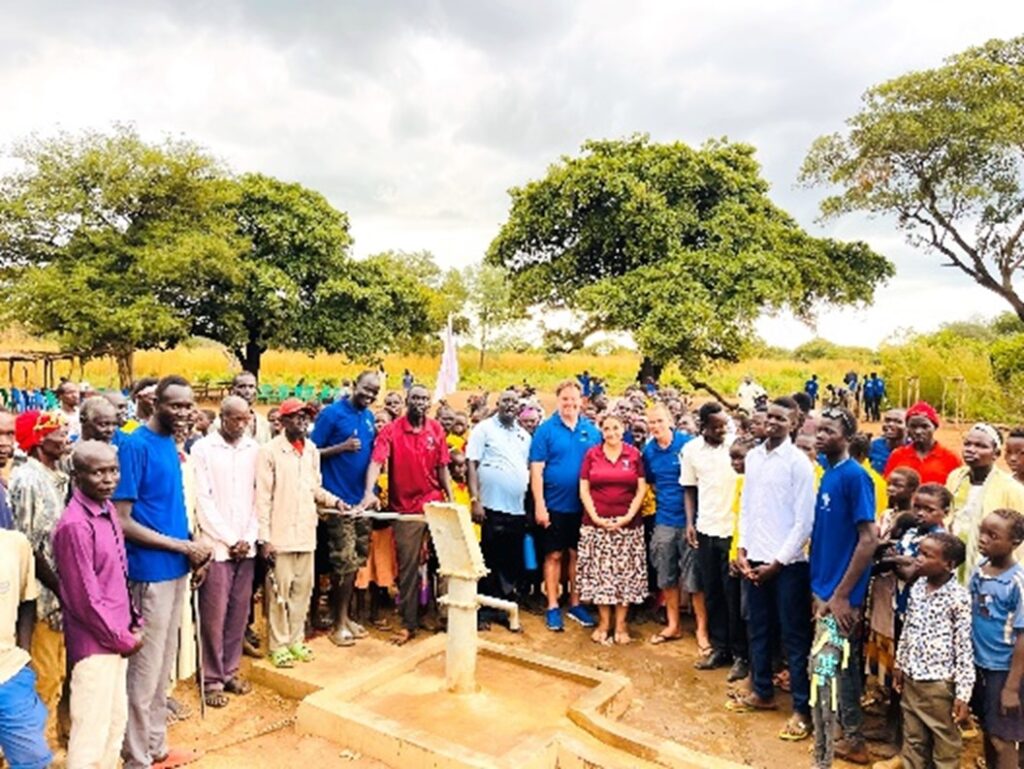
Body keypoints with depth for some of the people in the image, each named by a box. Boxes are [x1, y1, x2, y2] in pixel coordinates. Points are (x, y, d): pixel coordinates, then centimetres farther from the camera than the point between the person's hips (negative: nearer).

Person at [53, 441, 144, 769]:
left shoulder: (107, 509, 4)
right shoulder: (75, 526, -22)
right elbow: (86, 600, -20)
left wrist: (133, 623, 7)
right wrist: (124, 639, -11)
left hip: (117, 637, 8)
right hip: (95, 644, -8)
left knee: (116, 721, 20)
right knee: (91, 731, 5)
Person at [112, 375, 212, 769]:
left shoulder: (170, 444, 8)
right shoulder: (135, 445, -16)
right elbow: (122, 521, -19)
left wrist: (191, 550, 1)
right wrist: (184, 546, -15)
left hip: (175, 568, 8)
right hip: (150, 571, -8)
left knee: (164, 665, 18)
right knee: (145, 668, 5)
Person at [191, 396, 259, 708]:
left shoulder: (253, 448, 4)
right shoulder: (202, 449, -6)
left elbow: (258, 495, 6)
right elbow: (203, 500, -8)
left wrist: (249, 538, -3)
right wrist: (230, 539, -9)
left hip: (246, 545, 4)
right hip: (216, 545, -3)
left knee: (239, 612, 10)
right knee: (214, 615, 2)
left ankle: (230, 670, 25)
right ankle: (212, 679, 16)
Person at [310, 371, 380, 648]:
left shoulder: (370, 417, 10)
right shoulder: (332, 413, -9)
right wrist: (342, 447, -20)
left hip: (362, 499, 7)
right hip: (337, 499, -7)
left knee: (357, 560, 12)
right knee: (344, 562, -4)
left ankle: (344, 615, 26)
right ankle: (338, 622, 11)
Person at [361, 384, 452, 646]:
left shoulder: (436, 429, 2)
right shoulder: (391, 430, -8)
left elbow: (442, 467, 7)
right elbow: (376, 462, -19)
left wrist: (451, 499, 5)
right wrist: (369, 492, -35)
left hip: (435, 504, 2)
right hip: (406, 508, -2)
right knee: (407, 566, 8)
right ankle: (409, 623, 20)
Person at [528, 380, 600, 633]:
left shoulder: (591, 430, 4)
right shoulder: (546, 429, -5)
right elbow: (536, 470, -7)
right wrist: (539, 505, -12)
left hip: (583, 505, 3)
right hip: (555, 505, -3)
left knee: (578, 554, 12)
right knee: (554, 555, 6)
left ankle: (575, 604, 26)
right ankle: (552, 607, 16)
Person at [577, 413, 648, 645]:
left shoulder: (634, 454, 3)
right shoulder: (591, 454, 3)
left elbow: (641, 489, 2)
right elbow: (583, 490, 1)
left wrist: (628, 516, -8)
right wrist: (595, 517, -8)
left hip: (627, 524, 0)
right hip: (597, 523, 0)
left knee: (625, 572, 3)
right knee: (599, 571, 3)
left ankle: (621, 624, 14)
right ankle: (603, 622, 15)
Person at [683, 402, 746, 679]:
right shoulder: (691, 449, 2)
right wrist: (690, 523, 4)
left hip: (734, 529, -4)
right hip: (706, 530, 4)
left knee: (734, 594, 3)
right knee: (712, 593, 12)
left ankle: (740, 654, 16)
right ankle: (719, 648, 26)